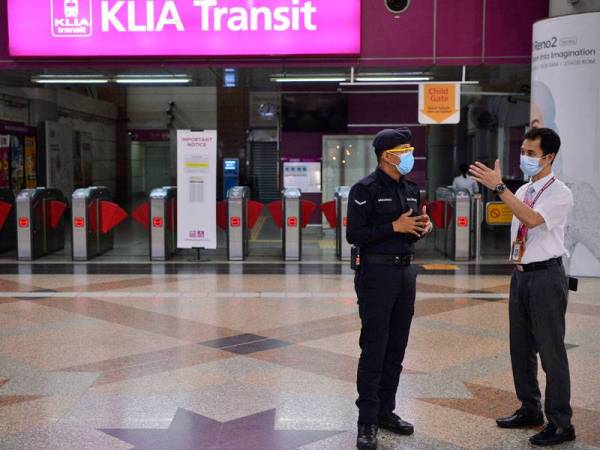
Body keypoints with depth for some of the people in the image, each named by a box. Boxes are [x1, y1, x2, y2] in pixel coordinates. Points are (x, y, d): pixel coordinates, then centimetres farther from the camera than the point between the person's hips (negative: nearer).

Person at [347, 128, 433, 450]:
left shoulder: (411, 189, 13)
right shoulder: (366, 189, -9)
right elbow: (354, 235, -16)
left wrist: (423, 227, -1)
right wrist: (395, 226, -19)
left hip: (406, 272, 7)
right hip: (376, 273, -7)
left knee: (396, 348, 11)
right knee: (374, 348, -4)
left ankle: (385, 411, 22)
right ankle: (367, 422, 3)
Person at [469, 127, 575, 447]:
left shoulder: (560, 194, -11)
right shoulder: (522, 192, 12)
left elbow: (533, 219, -29)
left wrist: (498, 187, -32)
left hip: (546, 276, -8)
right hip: (521, 274, 8)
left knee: (550, 349, -3)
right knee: (520, 346, 15)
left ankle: (560, 423, 7)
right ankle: (530, 409, 31)